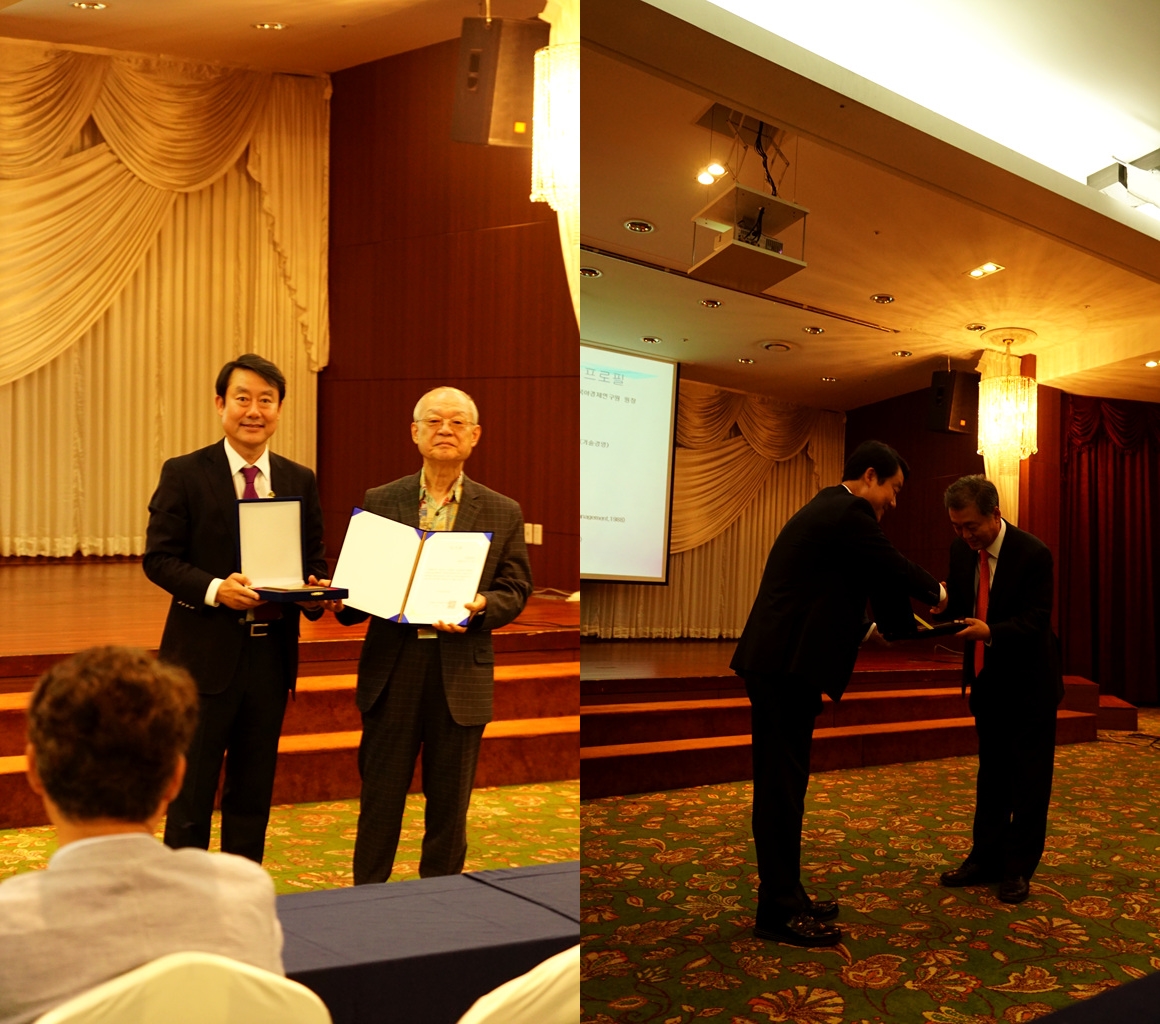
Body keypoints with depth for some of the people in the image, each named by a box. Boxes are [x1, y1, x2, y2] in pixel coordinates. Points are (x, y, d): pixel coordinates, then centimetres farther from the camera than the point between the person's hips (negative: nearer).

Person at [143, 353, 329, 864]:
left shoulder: (300, 481, 8)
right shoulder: (184, 474, -4)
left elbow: (314, 558, 12)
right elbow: (159, 557, -7)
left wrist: (314, 590, -11)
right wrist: (214, 589, -23)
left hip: (271, 654, 4)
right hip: (205, 654, -4)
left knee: (253, 793, 14)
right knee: (191, 792, 5)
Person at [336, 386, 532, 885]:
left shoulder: (502, 513, 6)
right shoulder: (379, 502, 6)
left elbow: (515, 591, 4)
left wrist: (481, 606, -16)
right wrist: (341, 600, -14)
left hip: (461, 673, 0)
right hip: (392, 668, 0)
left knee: (449, 802, 10)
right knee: (380, 796, 7)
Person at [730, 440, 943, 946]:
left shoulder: (823, 510, 21)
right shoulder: (848, 514, -10)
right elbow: (895, 571, -5)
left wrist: (870, 627, 26)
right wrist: (935, 590, 14)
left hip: (774, 662, 10)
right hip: (787, 665, -10)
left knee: (782, 784, 14)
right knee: (782, 786, -4)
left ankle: (784, 898, 23)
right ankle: (779, 912, 4)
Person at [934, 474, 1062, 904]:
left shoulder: (1032, 553, -21)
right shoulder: (961, 550, -3)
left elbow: (1035, 621, -24)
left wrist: (990, 631, -40)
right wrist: (944, 602, -19)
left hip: (1029, 682, -6)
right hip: (987, 679, 6)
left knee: (1029, 779, 4)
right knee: (991, 774, 14)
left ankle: (1018, 869, 12)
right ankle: (986, 859, 23)